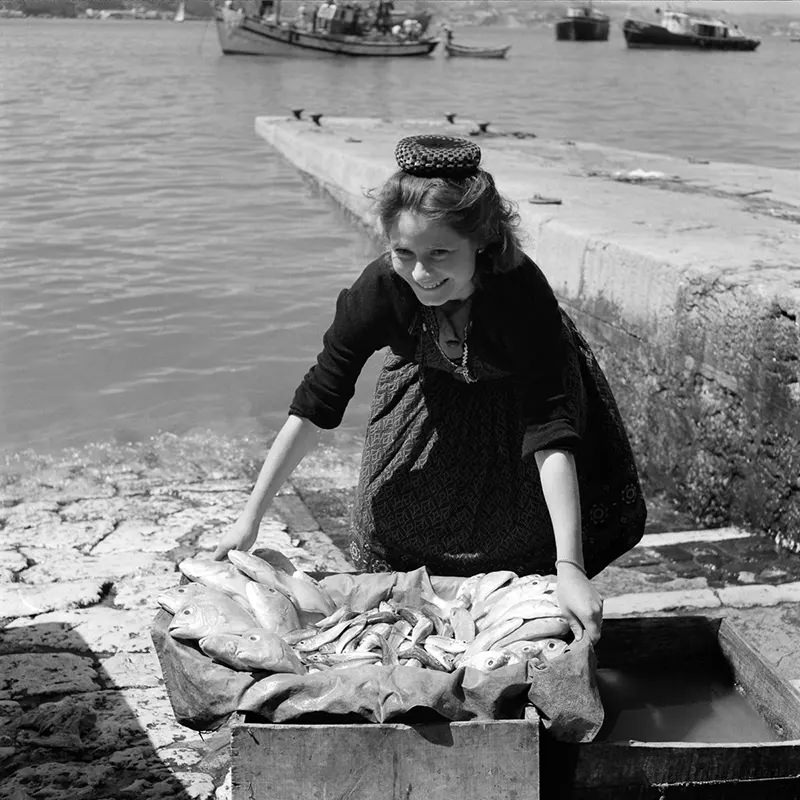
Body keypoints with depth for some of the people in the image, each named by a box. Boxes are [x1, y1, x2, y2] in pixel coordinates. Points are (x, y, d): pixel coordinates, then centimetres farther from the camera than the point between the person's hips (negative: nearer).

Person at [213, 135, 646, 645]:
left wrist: (570, 569, -52)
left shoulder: (520, 290, -42)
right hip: (431, 386, 2)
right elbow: (315, 406, -27)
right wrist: (251, 517, -29)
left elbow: (549, 433, -45)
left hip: (515, 395, -2)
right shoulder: (382, 288, -33)